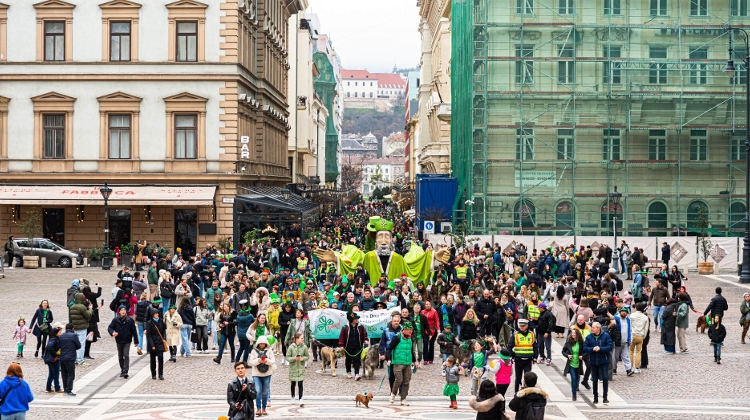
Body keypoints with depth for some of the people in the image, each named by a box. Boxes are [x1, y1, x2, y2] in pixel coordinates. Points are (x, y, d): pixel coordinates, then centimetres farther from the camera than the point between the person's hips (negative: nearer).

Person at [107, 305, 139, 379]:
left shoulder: (130, 320, -6)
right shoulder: (115, 320, -4)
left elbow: (134, 331, -2)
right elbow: (109, 327, -3)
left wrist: (136, 341, 0)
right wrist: (112, 332, -27)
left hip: (127, 341, -3)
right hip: (119, 341, 3)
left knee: (126, 355, -14)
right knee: (120, 356, 13)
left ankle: (125, 371, -15)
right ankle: (122, 370, 28)